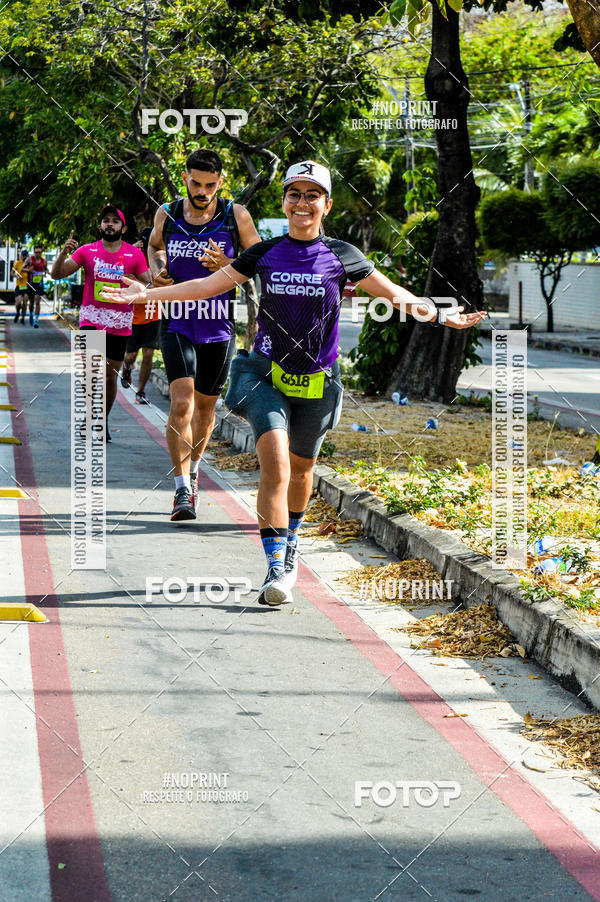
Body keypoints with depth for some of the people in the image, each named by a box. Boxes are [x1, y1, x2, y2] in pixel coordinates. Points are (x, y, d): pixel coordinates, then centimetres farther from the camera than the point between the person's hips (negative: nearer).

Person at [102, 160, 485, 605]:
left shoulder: (341, 256, 0)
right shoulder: (266, 253, 2)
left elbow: (393, 292, 7)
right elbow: (210, 284, 5)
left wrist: (439, 315, -3)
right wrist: (147, 294, 0)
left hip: (316, 382, 1)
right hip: (267, 374, -1)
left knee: (301, 468, 14)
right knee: (274, 463, -17)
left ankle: (291, 540, 42)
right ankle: (277, 568, -18)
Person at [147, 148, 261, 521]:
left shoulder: (237, 216, -5)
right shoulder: (167, 214, 0)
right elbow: (154, 246, 22)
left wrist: (227, 266, -16)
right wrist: (158, 271, 0)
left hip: (219, 327, 1)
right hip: (178, 325, -1)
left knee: (206, 406, 14)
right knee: (182, 403, -17)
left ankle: (192, 470, 40)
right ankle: (183, 490, -15)